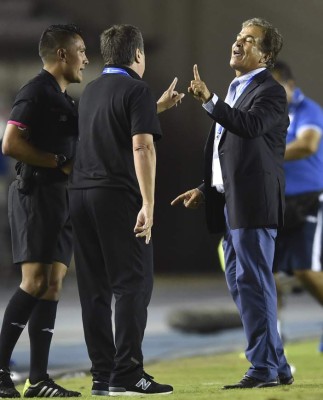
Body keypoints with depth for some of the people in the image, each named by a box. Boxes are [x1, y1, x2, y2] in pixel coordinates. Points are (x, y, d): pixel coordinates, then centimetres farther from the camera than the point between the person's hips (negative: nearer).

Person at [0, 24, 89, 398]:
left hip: (59, 197, 9)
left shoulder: (63, 98, 20)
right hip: (36, 193, -9)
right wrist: (60, 163, -15)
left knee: (53, 283, 4)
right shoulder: (36, 93, -10)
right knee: (35, 281, -14)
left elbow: (70, 148, 30)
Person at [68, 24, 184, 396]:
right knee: (133, 283, -5)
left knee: (94, 289, 7)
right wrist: (148, 204, -19)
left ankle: (102, 375, 6)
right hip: (117, 195, -7)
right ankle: (127, 374, -11)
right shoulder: (136, 90, -6)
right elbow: (141, 146, -16)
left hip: (80, 194, 7)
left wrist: (158, 107, 41)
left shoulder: (91, 91, 17)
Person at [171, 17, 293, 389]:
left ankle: (263, 368, -6)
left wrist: (209, 101, -32)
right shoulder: (236, 90, 22)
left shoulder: (270, 92, -6)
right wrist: (205, 190, 19)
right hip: (229, 203, 10)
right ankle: (276, 366, 16)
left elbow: (251, 126, -26)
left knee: (253, 282, -9)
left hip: (254, 203, -10)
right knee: (240, 283, 11)